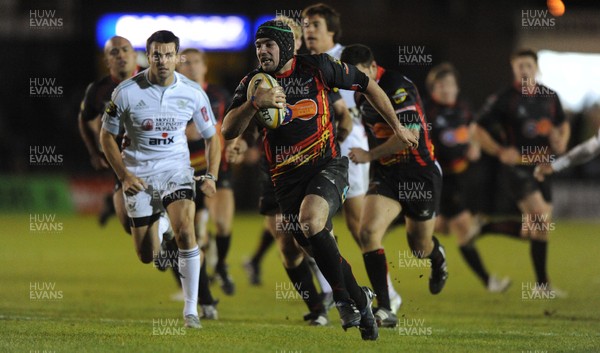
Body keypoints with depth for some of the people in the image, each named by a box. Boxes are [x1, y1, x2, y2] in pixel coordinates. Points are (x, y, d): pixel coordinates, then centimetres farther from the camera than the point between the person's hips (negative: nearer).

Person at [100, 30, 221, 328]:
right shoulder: (126, 92, -11)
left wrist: (211, 176, -6)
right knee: (146, 257, 4)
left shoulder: (193, 93, -6)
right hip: (139, 175, 0)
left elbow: (211, 136, 7)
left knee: (185, 231, -26)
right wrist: (123, 175, -10)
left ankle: (191, 309, -16)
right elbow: (107, 135, 0)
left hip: (176, 170, 0)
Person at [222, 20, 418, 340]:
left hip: (327, 165, -4)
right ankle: (361, 301, 30)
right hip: (286, 178, 4)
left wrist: (397, 127, 13)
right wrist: (255, 103, -25)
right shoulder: (253, 83, 2)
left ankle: (344, 299, -15)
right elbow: (228, 131, -8)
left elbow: (367, 85, 8)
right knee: (317, 248, 5)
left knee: (310, 220, -30)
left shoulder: (316, 68, -4)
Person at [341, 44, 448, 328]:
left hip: (420, 174, -6)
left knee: (420, 246, 10)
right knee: (368, 232, -18)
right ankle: (385, 310, -19)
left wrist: (369, 155, -25)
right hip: (385, 175, 6)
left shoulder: (398, 89, -20)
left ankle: (437, 257, 51)